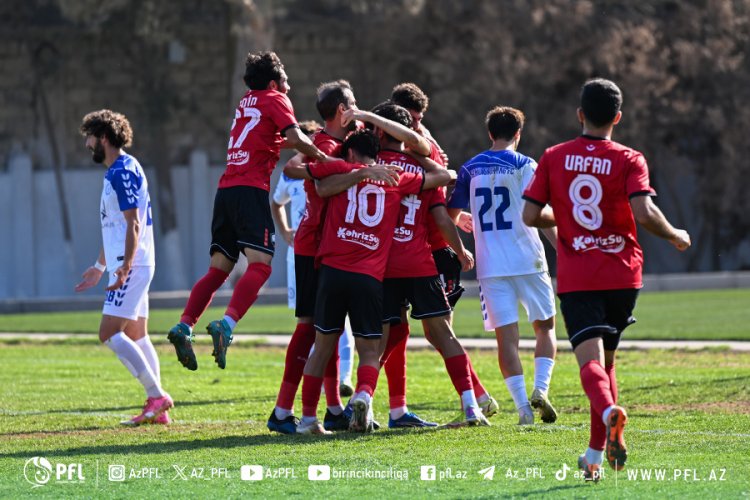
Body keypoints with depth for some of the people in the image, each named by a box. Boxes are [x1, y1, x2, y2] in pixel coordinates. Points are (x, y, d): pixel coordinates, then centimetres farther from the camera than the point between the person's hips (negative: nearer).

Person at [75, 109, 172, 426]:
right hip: (126, 265, 10)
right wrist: (100, 266, 32)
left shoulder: (123, 171, -13)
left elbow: (133, 224, -20)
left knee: (110, 333, -13)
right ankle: (157, 408, 8)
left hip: (131, 266, -10)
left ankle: (156, 396, -15)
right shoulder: (116, 172, 18)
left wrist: (125, 266, -27)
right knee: (136, 336, 9)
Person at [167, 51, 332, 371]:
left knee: (218, 269, 7)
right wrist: (323, 157, 1)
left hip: (226, 189, 8)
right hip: (251, 189, -8)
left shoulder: (246, 102, 27)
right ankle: (226, 325, -34)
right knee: (260, 265, -16)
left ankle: (184, 326, -8)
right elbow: (295, 138, -10)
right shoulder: (276, 100, 5)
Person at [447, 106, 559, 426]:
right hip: (528, 261, -2)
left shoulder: (470, 169, 9)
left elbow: (451, 214, 14)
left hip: (490, 265, 2)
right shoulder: (525, 165, -2)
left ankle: (523, 406, -6)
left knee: (506, 336, 1)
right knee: (545, 327, 12)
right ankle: (540, 389, -8)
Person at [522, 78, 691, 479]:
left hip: (575, 280, -1)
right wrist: (675, 236, 1)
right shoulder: (628, 160, -3)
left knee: (590, 360, -11)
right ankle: (596, 453, 18)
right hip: (622, 276, 1)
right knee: (605, 359, 16)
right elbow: (644, 213, -17)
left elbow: (530, 215, 1)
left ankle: (610, 411, -45)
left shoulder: (554, 158, 3)